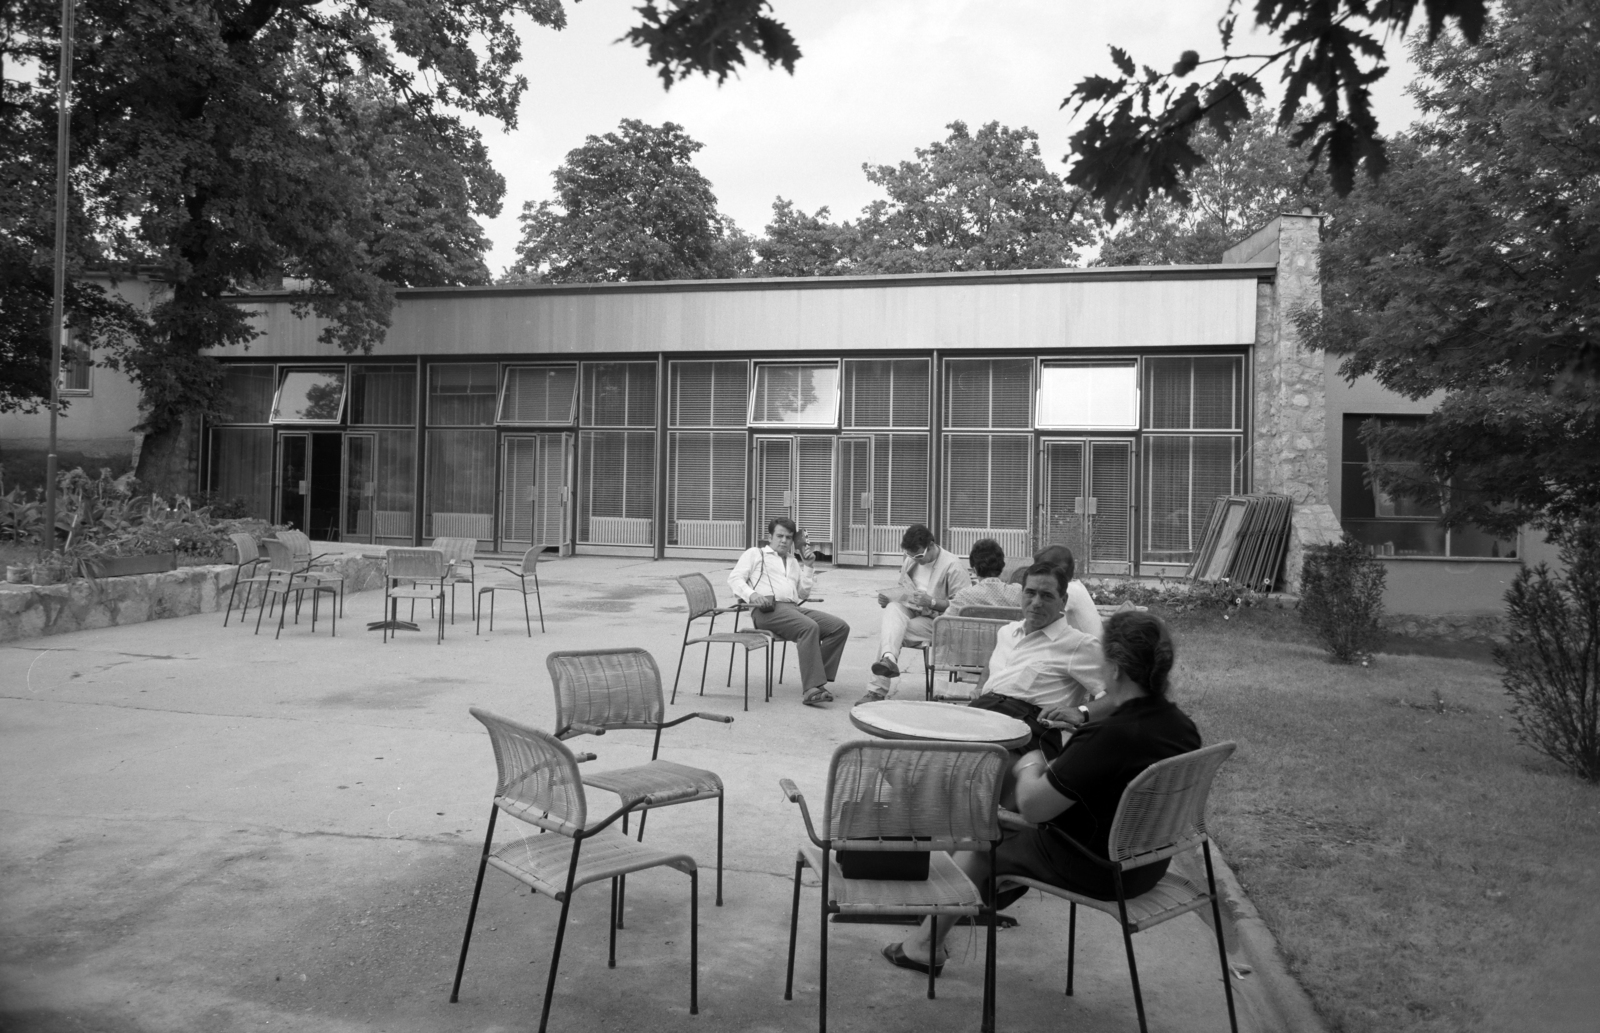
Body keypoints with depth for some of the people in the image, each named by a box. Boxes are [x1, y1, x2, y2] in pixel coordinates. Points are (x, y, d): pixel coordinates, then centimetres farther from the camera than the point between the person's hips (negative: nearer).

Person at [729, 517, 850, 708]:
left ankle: (816, 679, -20)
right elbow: (735, 578, 4)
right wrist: (751, 594, -16)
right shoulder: (755, 554, 17)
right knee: (809, 627, -35)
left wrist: (808, 566, 17)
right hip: (767, 610, -6)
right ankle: (812, 689, -40)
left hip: (794, 608, 7)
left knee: (840, 627, -15)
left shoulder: (793, 562, 33)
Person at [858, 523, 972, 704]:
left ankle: (877, 690, -21)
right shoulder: (910, 561, 12)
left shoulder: (953, 566, -11)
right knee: (893, 608, -31)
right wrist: (887, 596, 3)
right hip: (909, 612, 5)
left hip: (934, 621, -5)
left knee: (887, 628, -26)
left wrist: (932, 602, -25)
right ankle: (889, 657, -57)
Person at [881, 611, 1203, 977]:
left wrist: (1029, 766, -5)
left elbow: (1033, 806, -24)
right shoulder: (1183, 727, -7)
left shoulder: (1107, 736, -32)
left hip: (1094, 873, -8)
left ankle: (927, 944, 31)